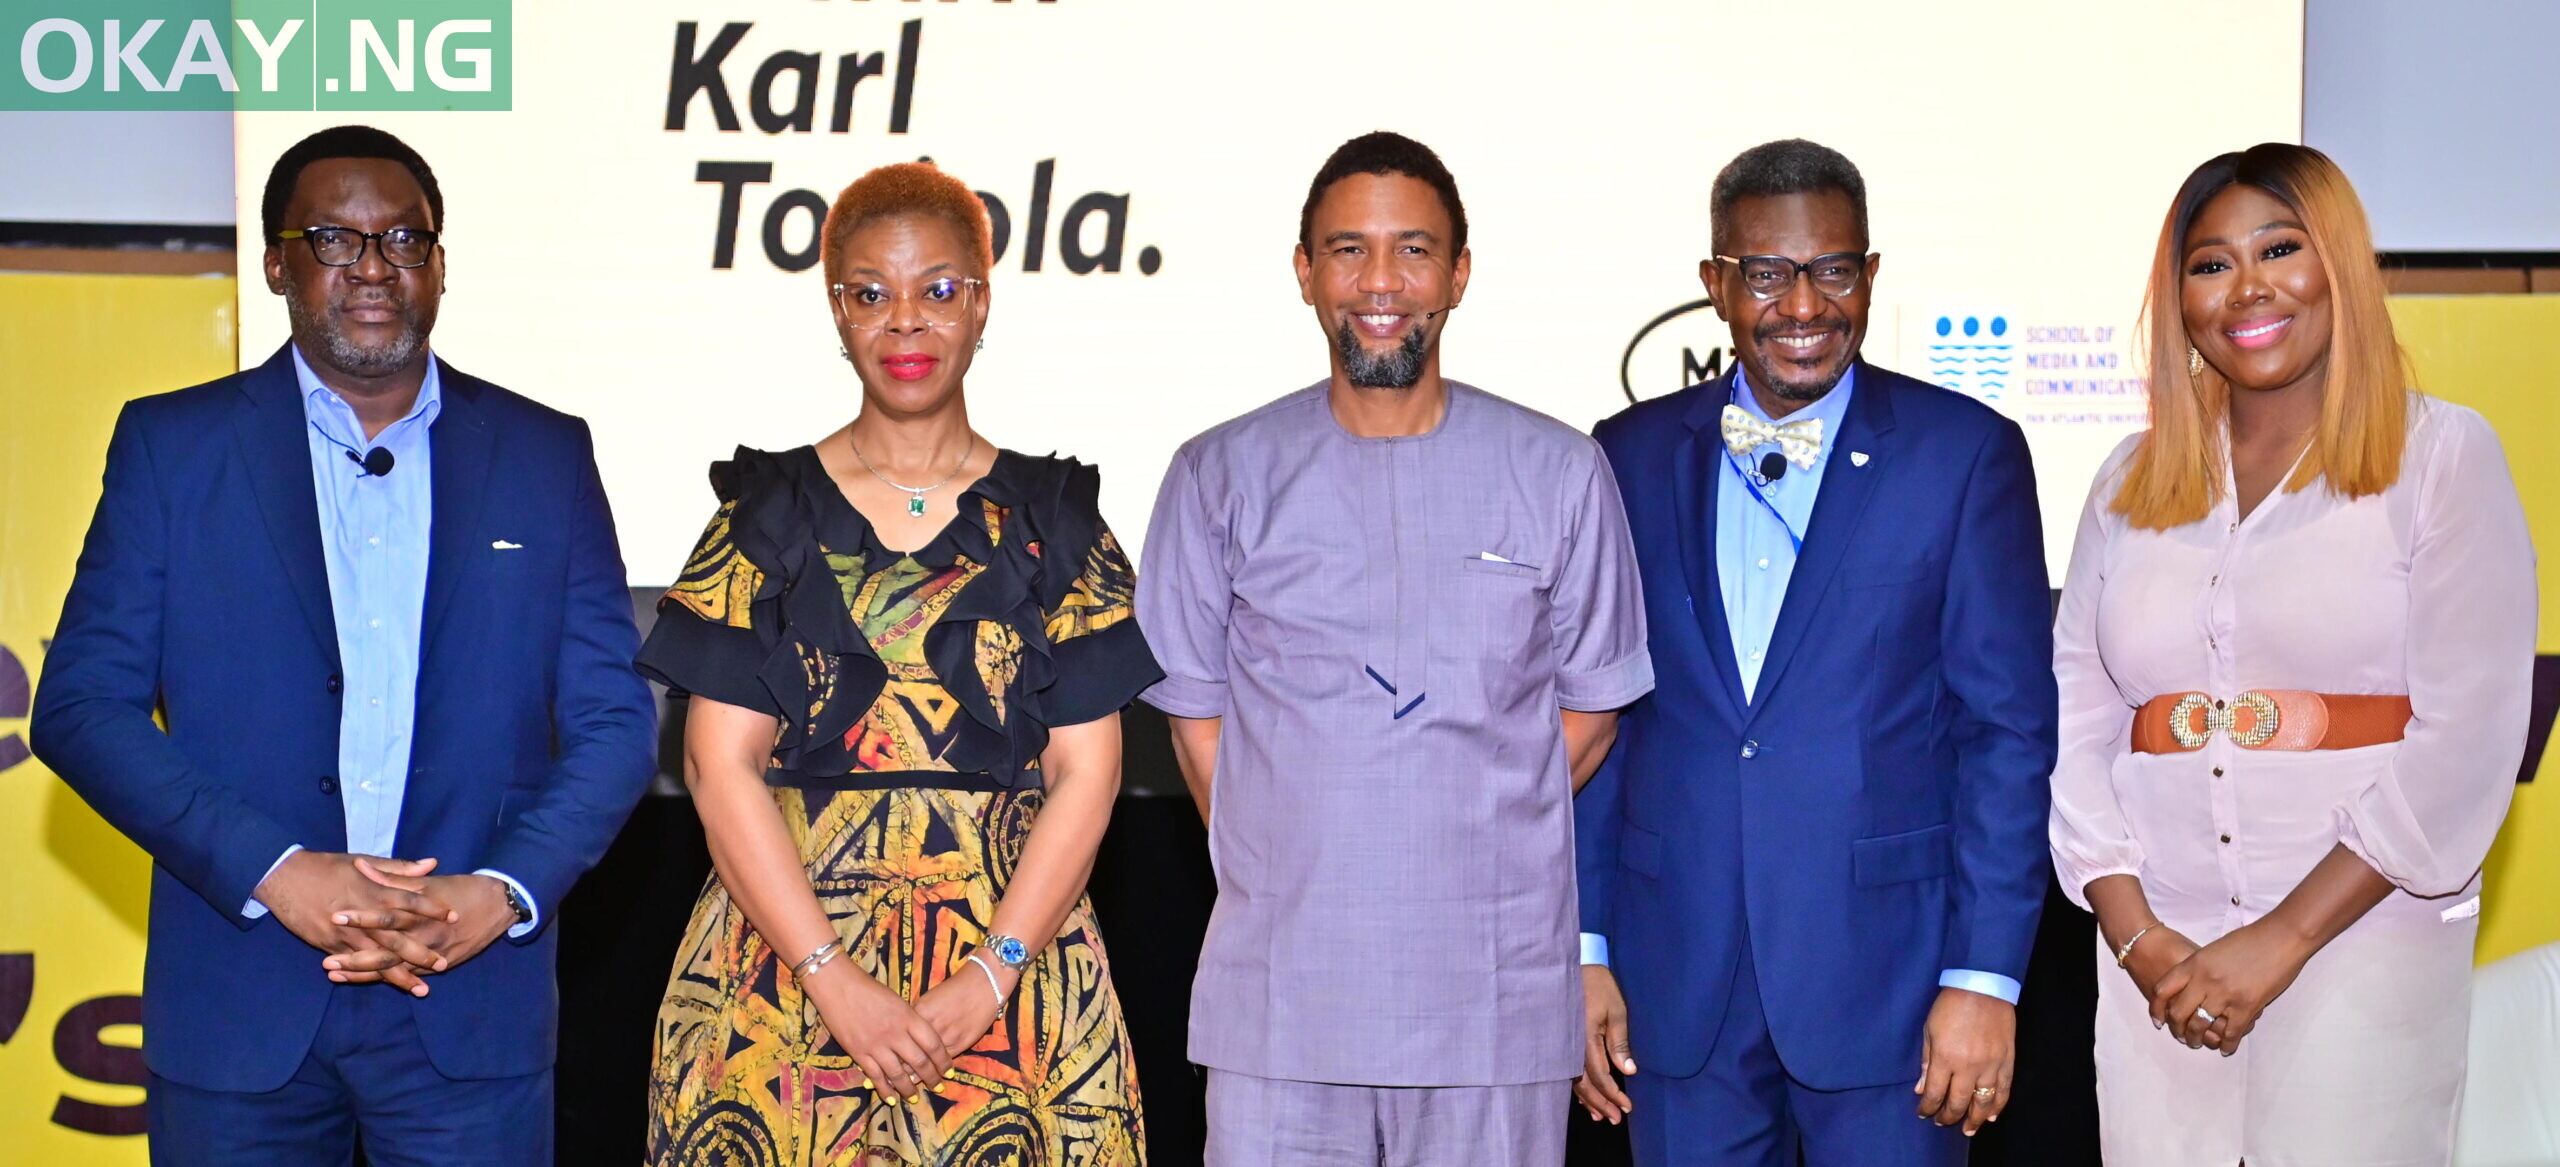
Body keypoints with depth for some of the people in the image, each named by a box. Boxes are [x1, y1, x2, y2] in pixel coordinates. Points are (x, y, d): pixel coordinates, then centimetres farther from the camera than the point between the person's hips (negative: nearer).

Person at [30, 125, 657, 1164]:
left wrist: (505, 894, -12)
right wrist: (274, 874, -13)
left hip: (473, 1010, 1)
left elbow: (614, 720, 4)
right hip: (236, 1013, 0)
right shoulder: (171, 446, 4)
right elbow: (80, 707, -2)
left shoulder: (546, 455, 6)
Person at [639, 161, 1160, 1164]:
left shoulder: (1054, 523, 5)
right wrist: (836, 980, -13)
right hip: (783, 968, 0)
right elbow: (721, 764, -3)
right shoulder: (766, 515, 5)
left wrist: (988, 981, -12)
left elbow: (1085, 773, -1)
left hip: (1013, 959, 0)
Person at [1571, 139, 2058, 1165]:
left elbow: (2009, 727, -3)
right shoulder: (1630, 458, 7)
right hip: (1676, 981, 2)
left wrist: (1985, 975, -8)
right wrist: (1584, 947, 4)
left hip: (1885, 977, -2)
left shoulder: (1966, 453, -1)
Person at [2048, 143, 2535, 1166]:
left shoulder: (2443, 455, 1)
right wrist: (2134, 935, -6)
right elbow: (2076, 718, 8)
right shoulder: (2133, 480, 12)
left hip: (2362, 951, -3)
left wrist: (2284, 940, -12)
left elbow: (2468, 736, -7)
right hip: (2160, 964, 3)